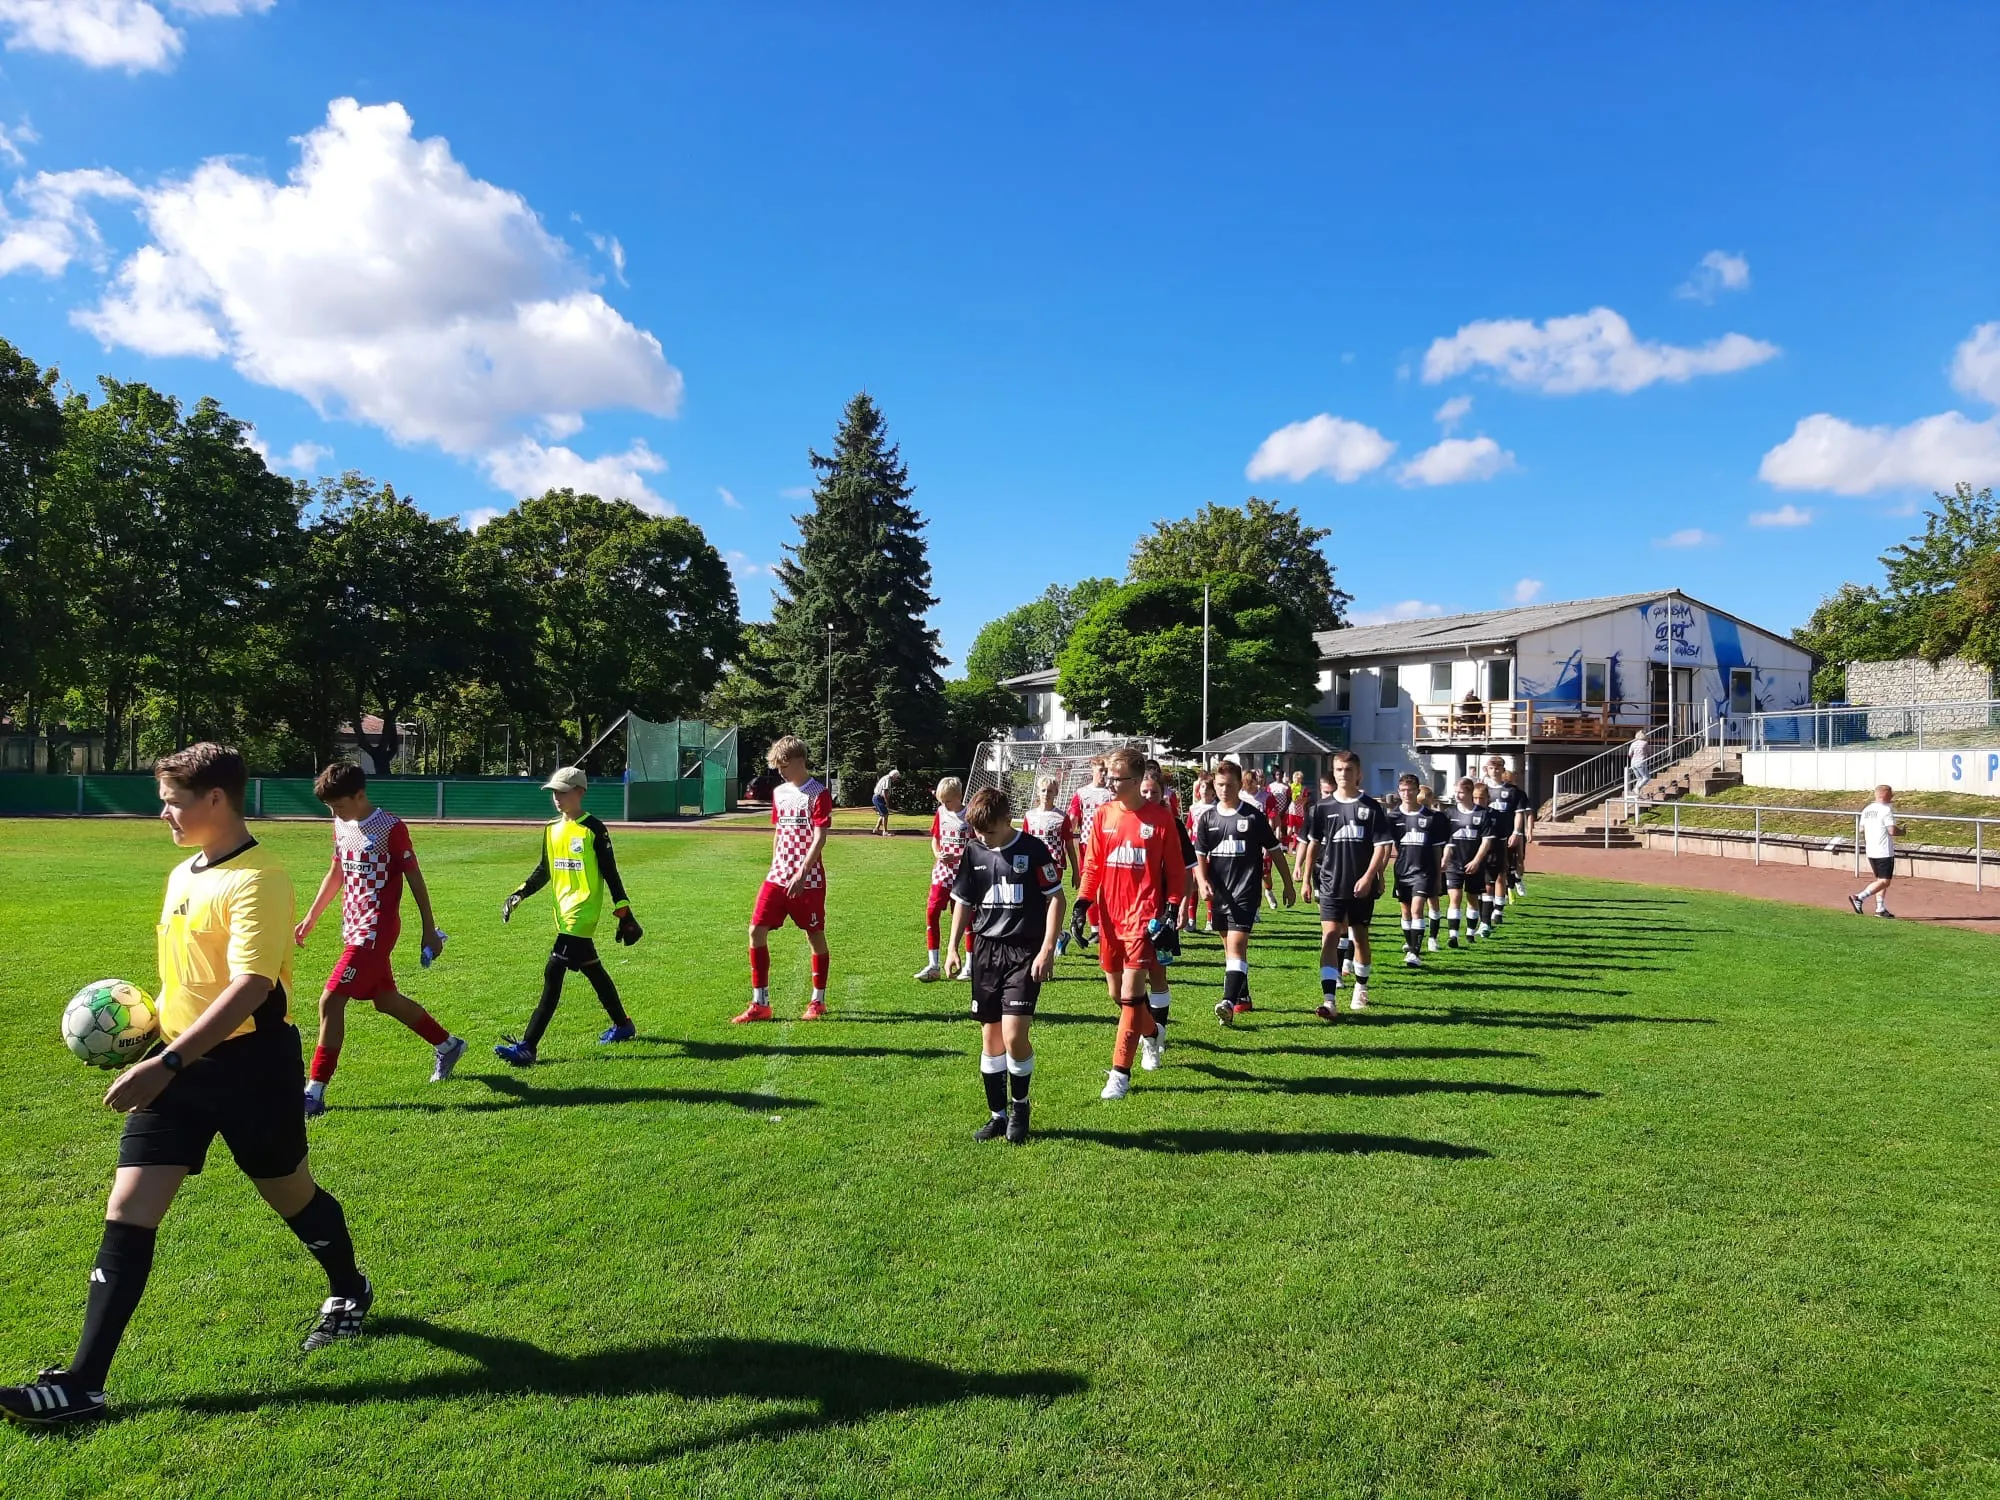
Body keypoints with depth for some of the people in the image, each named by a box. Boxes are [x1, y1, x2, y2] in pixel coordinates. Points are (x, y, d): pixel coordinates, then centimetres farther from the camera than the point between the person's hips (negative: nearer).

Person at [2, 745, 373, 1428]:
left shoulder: (257, 880, -19)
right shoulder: (182, 874, 10)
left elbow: (249, 987, -28)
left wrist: (165, 1064, -32)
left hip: (250, 1063, -7)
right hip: (180, 1064, 7)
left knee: (290, 1193, 12)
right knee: (128, 1210, 0)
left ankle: (350, 1293, 38)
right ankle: (83, 1384, 6)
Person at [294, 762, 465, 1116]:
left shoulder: (391, 827, -14)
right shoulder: (341, 826, 8)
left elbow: (415, 879, -10)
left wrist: (430, 930, -7)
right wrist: (311, 917, 23)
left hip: (376, 930, -8)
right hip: (354, 928, 8)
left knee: (330, 1001, -13)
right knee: (386, 999, 17)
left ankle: (314, 1093, -6)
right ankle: (447, 1045, 36)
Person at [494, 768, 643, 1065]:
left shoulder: (594, 828, -9)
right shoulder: (552, 828, 11)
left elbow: (610, 873, -8)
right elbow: (543, 870, 19)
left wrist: (624, 914, -8)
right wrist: (518, 894, 6)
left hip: (583, 911, -8)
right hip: (564, 912, 8)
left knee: (553, 973, -13)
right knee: (592, 970, 17)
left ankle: (527, 1047, -15)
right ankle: (622, 1025, 34)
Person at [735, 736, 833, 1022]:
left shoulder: (818, 793, -9)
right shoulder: (779, 792, 12)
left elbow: (819, 838, -15)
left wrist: (801, 874, -22)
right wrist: (775, 868, 18)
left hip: (808, 879, -6)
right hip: (778, 876, 6)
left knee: (815, 936, 6)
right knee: (757, 931, -3)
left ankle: (818, 1001, 22)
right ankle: (760, 1004, 5)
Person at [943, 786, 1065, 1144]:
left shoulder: (1033, 849, -8)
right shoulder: (974, 851, 5)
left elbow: (1056, 899, -6)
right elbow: (963, 901, 15)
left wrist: (1048, 949, -12)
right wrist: (953, 946, 9)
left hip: (1025, 952, -5)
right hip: (986, 950, 5)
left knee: (1013, 1034, -14)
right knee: (990, 1036, 8)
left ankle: (1020, 1105, 12)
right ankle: (998, 1114, 21)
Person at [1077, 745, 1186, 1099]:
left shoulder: (1160, 817, -5)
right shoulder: (1103, 815, 5)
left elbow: (1175, 870, -1)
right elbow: (1092, 866, 8)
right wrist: (1082, 904, -2)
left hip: (1143, 917, -5)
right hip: (1109, 917, 5)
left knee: (1131, 995, -9)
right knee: (1116, 992, 15)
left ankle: (1121, 1073, -1)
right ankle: (1150, 1032, 44)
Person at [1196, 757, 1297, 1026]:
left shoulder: (1253, 816, -3)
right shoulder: (1207, 818, 6)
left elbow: (1275, 851, 5)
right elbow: (1200, 856, 6)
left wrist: (1289, 885, 10)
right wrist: (1203, 881, -13)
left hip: (1245, 892, -5)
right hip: (1219, 893, 5)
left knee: (1236, 944, -17)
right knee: (1230, 946, 16)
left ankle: (1229, 1003, -26)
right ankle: (1243, 997, 32)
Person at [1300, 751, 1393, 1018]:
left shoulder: (1371, 807, -3)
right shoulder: (1322, 807, 1)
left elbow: (1381, 846, -4)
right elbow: (1313, 844, 10)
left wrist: (1368, 877, -14)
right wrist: (1307, 879, 10)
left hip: (1361, 886, 0)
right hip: (1331, 884, 0)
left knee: (1360, 937, 15)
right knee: (1329, 936, -12)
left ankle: (1361, 988, 37)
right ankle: (1329, 1001, -17)